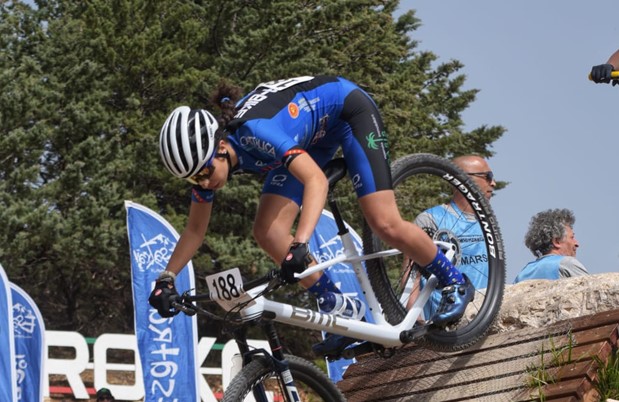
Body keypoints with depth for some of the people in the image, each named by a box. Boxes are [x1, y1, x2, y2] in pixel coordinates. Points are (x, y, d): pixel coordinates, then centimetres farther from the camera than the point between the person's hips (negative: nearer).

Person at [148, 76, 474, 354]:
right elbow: (195, 229, -3)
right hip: (311, 135, 7)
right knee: (268, 233, -11)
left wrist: (300, 244, -57)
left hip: (348, 109, -7)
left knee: (384, 224, -18)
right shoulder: (205, 157, -17)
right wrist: (167, 278, -12)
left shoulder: (254, 131, -40)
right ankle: (344, 309, 1)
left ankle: (455, 283, 7)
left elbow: (317, 181, -47)